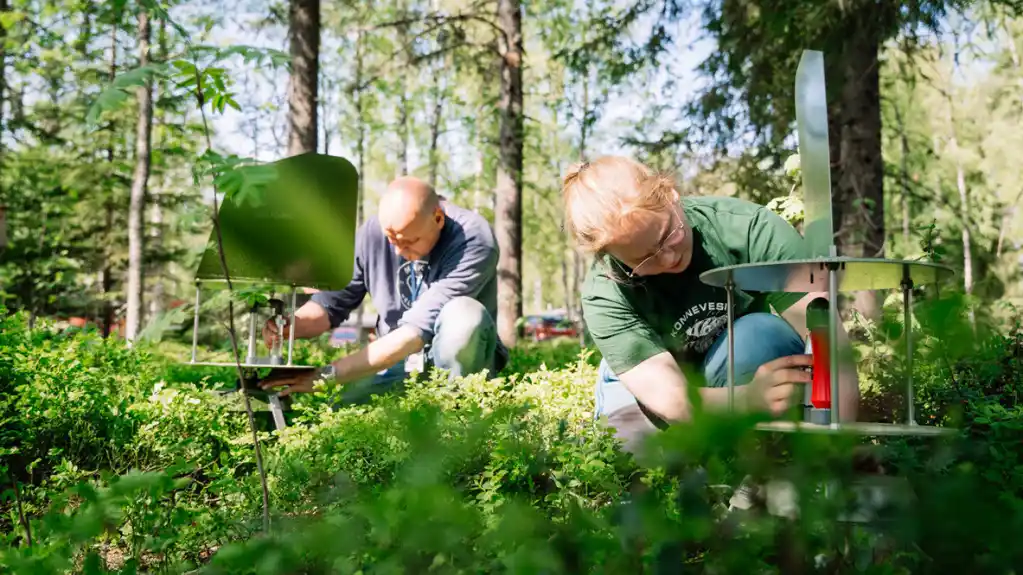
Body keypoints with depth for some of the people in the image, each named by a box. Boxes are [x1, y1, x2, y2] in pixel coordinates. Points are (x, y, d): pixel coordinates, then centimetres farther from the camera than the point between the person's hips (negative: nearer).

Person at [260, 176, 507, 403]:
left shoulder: (474, 241, -26)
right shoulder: (372, 232, -12)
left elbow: (420, 328, -33)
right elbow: (332, 301, -1)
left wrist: (328, 375, -35)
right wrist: (287, 327, -25)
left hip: (462, 360, -3)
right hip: (397, 361, 4)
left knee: (463, 314, -35)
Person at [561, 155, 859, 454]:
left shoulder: (749, 227, -28)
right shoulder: (605, 295, -27)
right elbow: (670, 398, -37)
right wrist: (751, 399, -57)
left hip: (751, 364, 0)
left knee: (762, 333, -33)